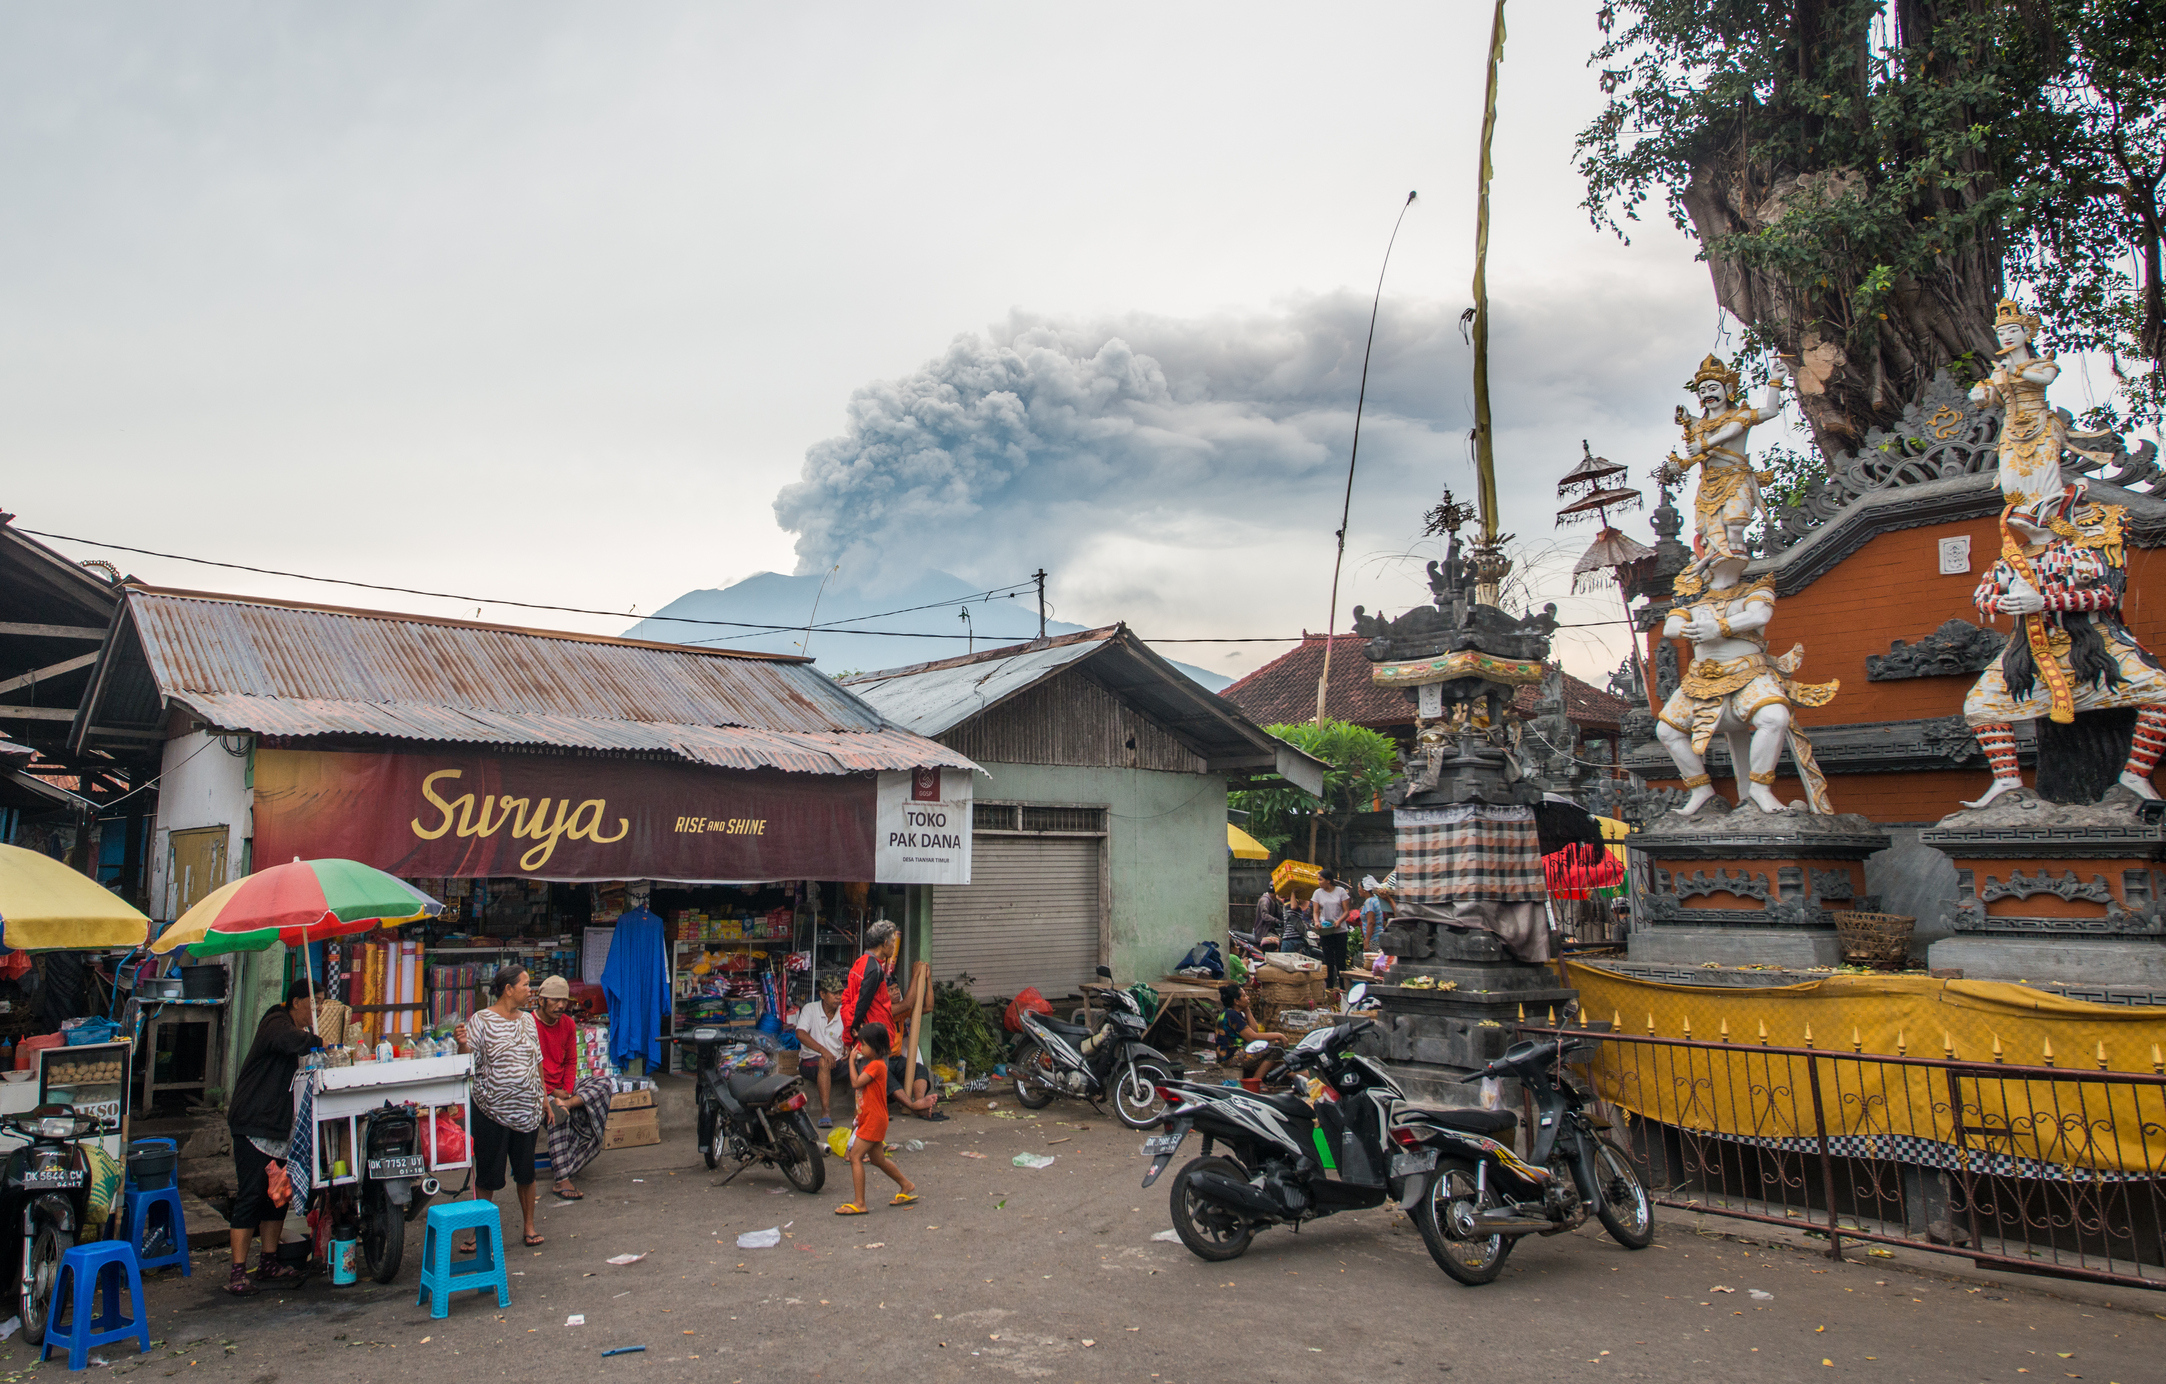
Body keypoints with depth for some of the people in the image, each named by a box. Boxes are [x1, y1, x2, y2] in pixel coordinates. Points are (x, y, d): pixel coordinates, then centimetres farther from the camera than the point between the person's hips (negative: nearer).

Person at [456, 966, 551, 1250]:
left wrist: (544, 1097, 14)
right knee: (487, 1174, 4)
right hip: (492, 1110, -4)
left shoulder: (527, 1019, 9)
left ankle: (530, 1226, 24)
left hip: (527, 1109, 4)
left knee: (526, 1172, 11)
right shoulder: (481, 1020, -8)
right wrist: (463, 1044, -30)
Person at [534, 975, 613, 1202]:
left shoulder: (568, 1024, 7)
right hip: (538, 1089, -6)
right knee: (559, 1115, -34)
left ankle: (568, 1105, -36)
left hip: (562, 1087, 6)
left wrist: (567, 1092, -7)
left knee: (605, 1082, -14)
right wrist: (551, 1094, -19)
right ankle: (561, 1181, -33)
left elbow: (571, 1061, 9)